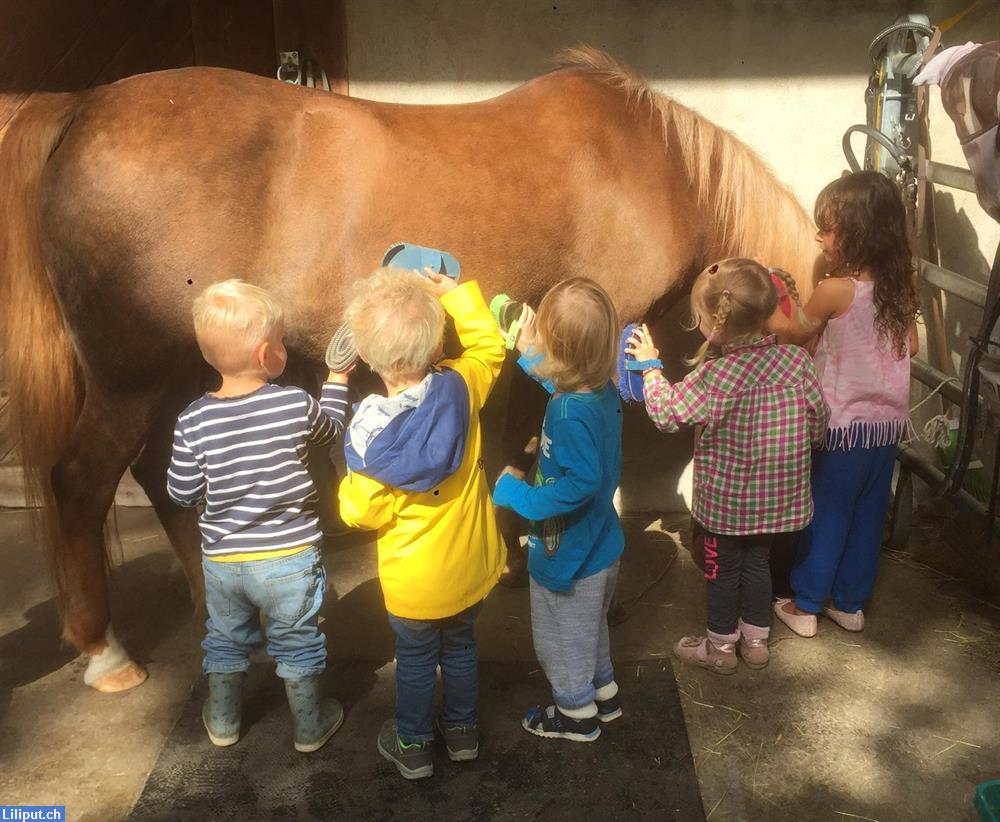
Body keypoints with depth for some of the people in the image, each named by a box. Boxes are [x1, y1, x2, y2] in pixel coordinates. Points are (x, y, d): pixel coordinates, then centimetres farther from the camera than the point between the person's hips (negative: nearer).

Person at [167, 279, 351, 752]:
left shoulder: (194, 421, -14)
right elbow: (331, 428, 4)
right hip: (289, 558, -2)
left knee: (225, 641, 26)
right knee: (298, 645, 18)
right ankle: (309, 728, 36)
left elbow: (182, 493, -5)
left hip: (221, 561, 2)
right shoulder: (296, 405, -19)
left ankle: (222, 722, 46)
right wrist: (337, 379, 18)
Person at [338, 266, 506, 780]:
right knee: (461, 645, 26)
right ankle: (463, 732, 46)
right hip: (472, 568, 3)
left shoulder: (369, 431, -28)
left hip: (414, 583, -3)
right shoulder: (460, 390, -20)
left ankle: (413, 747, 41)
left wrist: (349, 484, 3)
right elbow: (489, 347, 2)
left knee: (415, 659, 21)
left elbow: (360, 511, -17)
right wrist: (455, 292, 3)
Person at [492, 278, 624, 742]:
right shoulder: (602, 389, -9)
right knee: (588, 626, 31)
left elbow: (580, 482, -39)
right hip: (599, 546, 8)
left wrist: (517, 494, -29)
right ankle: (603, 694, 51)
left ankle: (576, 716, 40)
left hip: (568, 555, -8)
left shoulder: (570, 414, -34)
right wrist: (529, 355, 10)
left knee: (561, 637, 18)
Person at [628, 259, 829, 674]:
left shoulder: (716, 376, -27)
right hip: (779, 495, 5)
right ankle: (756, 640, 40)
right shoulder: (797, 360, -11)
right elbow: (818, 422, -1)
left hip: (727, 499, -5)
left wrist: (650, 365, -3)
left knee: (723, 569, 15)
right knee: (758, 561, 24)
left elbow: (667, 412, -16)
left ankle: (720, 647, 34)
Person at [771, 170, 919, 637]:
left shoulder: (836, 290, -20)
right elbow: (910, 347, 11)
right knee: (867, 517, 16)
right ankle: (850, 603, 31)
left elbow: (795, 335, -5)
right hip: (888, 424, 6)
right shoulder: (900, 287, -1)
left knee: (826, 516, 9)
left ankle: (806, 607, 23)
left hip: (844, 427, -6)